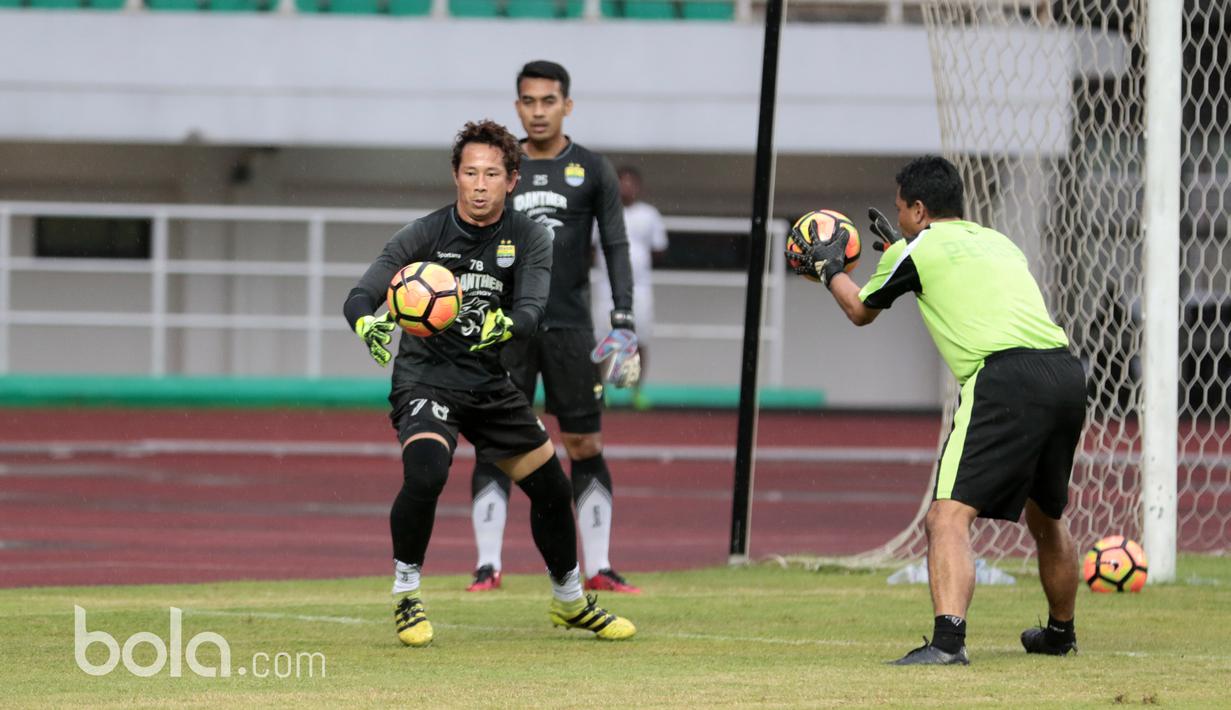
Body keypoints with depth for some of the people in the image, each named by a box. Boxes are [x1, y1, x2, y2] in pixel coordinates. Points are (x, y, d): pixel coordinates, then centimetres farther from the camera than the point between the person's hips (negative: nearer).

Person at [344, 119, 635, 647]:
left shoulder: (529, 240, -2)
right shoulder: (424, 235, -10)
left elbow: (533, 311, -16)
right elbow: (360, 296, -15)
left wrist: (504, 325, -39)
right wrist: (368, 325, -40)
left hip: (490, 382, 4)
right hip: (426, 378, -4)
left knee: (552, 487, 9)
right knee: (425, 473, -30)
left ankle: (569, 602, 33)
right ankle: (406, 594, -11)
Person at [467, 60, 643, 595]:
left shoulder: (592, 171, 5)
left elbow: (616, 247, 3)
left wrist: (623, 321, -7)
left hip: (570, 327, -1)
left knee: (586, 446, 0)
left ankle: (597, 567, 4)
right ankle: (488, 566, -2)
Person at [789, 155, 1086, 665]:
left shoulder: (918, 250, 9)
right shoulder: (998, 242, 27)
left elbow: (860, 311, 26)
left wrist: (828, 269, 43)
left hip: (1006, 379, -7)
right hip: (1066, 372, 7)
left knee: (948, 517, -14)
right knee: (1046, 517, 27)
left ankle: (948, 639, -33)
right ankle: (1060, 633, 44)